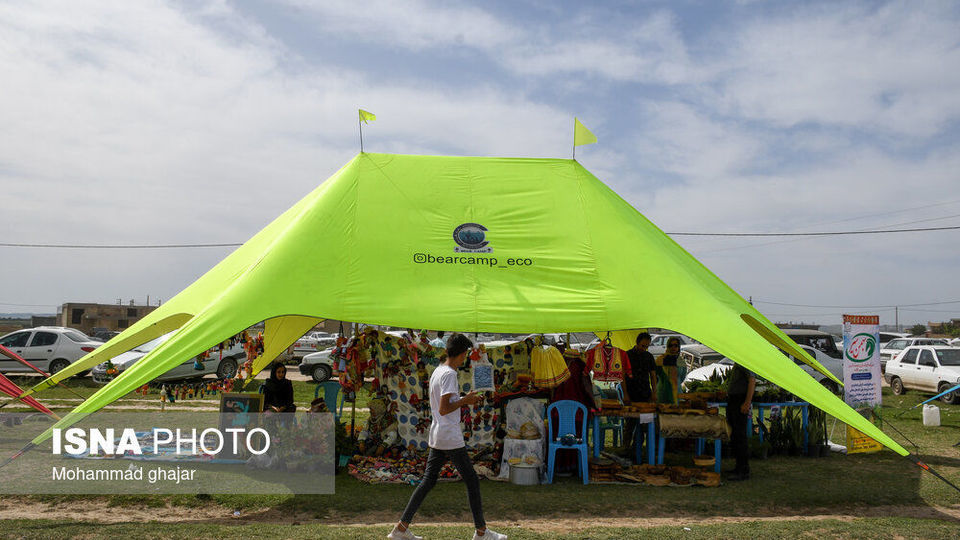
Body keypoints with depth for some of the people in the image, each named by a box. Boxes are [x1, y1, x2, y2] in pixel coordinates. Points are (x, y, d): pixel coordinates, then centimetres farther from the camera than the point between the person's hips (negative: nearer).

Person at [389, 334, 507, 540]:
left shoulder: (436, 372, 13)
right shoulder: (449, 374, -16)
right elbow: (443, 410, -21)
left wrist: (464, 400, 17)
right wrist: (465, 400, -10)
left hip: (436, 438, 9)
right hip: (451, 439, -9)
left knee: (428, 481, 11)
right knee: (472, 481, 2)